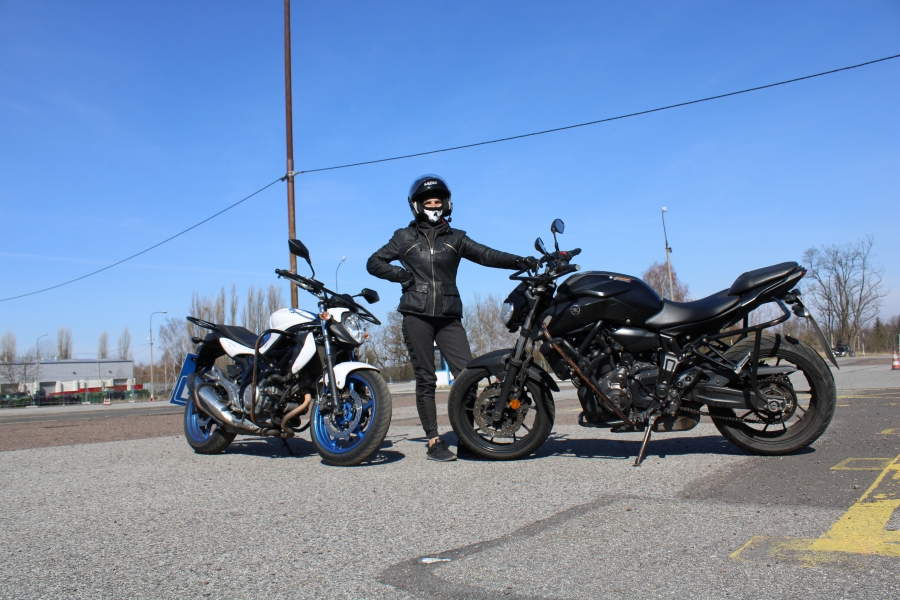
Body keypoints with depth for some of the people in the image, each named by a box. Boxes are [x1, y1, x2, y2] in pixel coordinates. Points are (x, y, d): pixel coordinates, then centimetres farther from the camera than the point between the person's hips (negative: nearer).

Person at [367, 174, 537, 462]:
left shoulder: (455, 238, 13)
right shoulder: (405, 237, 12)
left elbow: (485, 255, -1)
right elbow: (374, 263, 15)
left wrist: (518, 261, -17)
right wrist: (401, 274, -2)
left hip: (449, 316, 2)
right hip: (416, 316, -1)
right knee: (426, 380, 0)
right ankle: (434, 442, 4)